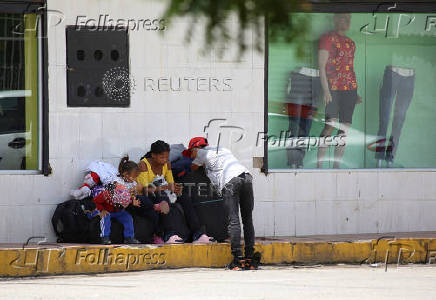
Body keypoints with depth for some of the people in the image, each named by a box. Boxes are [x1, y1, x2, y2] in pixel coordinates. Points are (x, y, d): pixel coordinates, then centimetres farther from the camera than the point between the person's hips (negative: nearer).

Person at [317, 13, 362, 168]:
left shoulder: (350, 42, 19)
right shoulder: (327, 38, 0)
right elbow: (321, 65, -6)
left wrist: (355, 93, 21)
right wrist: (325, 89, -15)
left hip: (350, 88, 6)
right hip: (333, 87, -6)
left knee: (345, 127, 2)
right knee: (330, 124, -17)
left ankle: (336, 167, 5)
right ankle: (319, 165, -15)